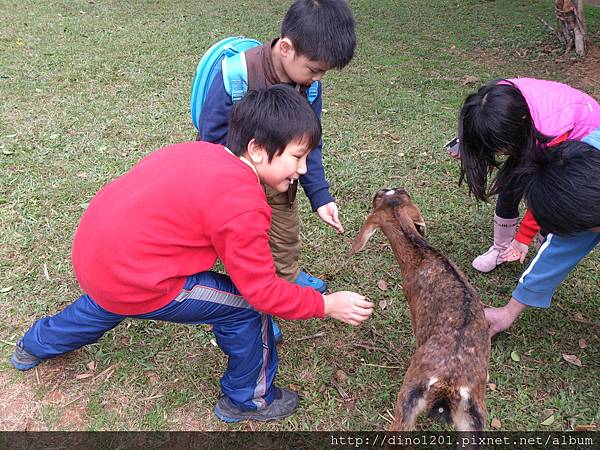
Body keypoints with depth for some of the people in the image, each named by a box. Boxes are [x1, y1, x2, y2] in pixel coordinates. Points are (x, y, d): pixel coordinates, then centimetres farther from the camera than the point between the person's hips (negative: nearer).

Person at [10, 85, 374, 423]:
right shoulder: (243, 208, -24)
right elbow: (264, 292, -16)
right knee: (246, 305, 0)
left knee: (108, 302, 41)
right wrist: (327, 305, -4)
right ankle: (248, 400, 23)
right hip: (133, 284, -8)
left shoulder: (204, 151, -1)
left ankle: (36, 345, 68)